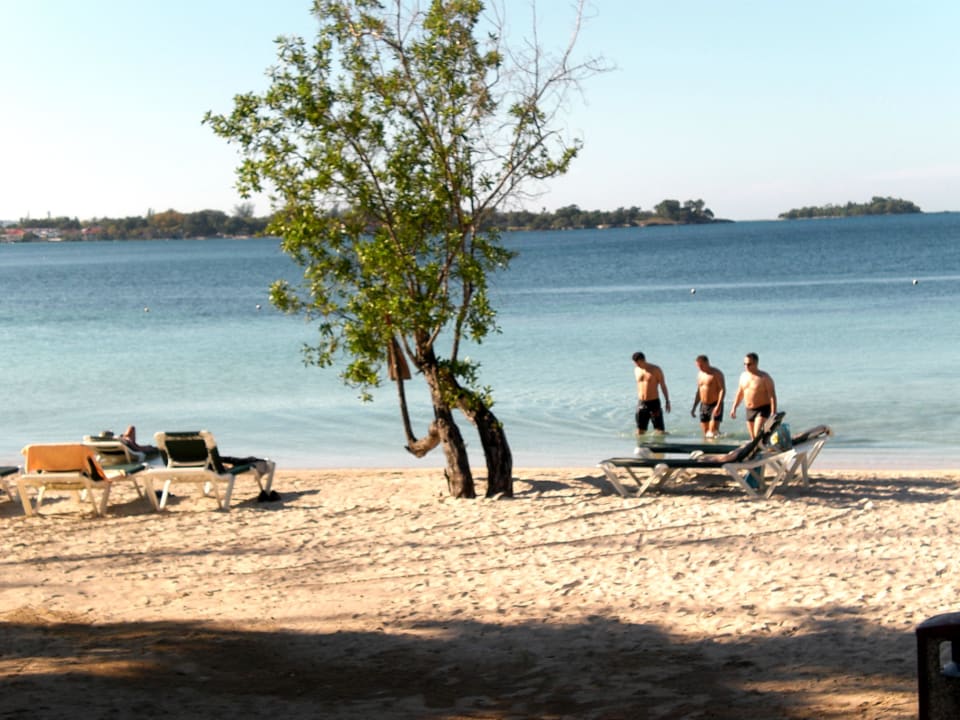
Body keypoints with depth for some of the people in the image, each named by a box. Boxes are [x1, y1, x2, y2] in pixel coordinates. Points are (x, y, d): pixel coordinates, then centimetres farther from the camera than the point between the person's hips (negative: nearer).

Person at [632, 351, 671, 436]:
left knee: (660, 430, -2)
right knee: (640, 431, 2)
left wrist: (667, 402, -5)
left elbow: (663, 386, -2)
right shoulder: (636, 370, 7)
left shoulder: (655, 370, -7)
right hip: (641, 403, 4)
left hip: (654, 402, -4)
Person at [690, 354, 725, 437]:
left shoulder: (716, 374, -9)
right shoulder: (700, 374, 14)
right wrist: (694, 407, 16)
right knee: (706, 432, 6)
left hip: (715, 405, -7)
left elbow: (723, 390, -16)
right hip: (703, 406, 7)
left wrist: (718, 406, -26)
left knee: (713, 430, -18)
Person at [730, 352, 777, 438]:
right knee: (753, 437, 9)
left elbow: (772, 395, -14)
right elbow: (740, 393, 18)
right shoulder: (743, 375, 8)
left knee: (758, 434, -23)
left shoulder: (764, 377, -12)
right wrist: (734, 408, 14)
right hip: (749, 411, 7)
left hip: (763, 409, -7)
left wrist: (773, 412, -21)